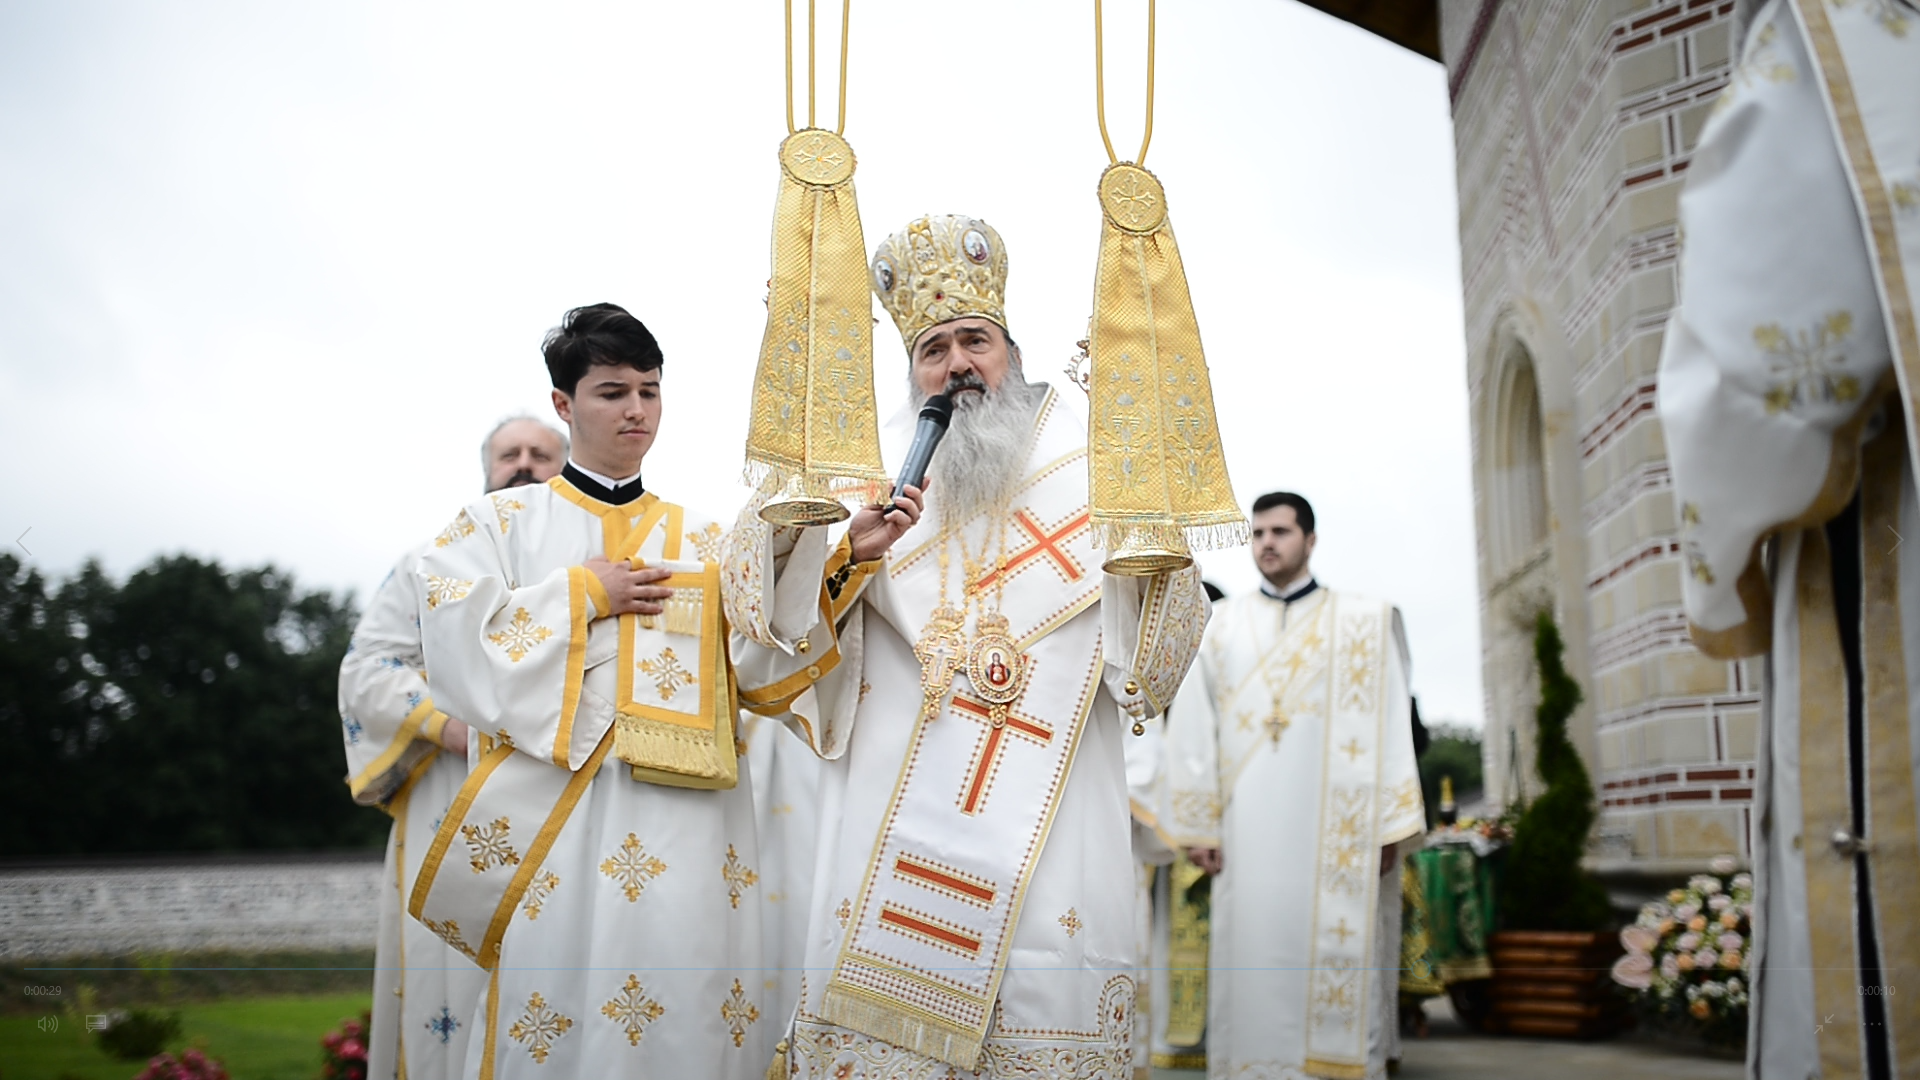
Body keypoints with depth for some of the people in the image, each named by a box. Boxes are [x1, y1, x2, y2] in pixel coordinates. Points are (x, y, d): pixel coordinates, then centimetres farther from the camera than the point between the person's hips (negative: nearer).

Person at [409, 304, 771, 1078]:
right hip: (557, 810, -2)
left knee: (685, 1008, -2)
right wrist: (584, 594, -2)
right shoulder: (502, 522, 11)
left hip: (686, 816, 2)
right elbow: (459, 640, -4)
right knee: (553, 1002, -5)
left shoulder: (702, 539, 16)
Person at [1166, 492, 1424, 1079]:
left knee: (1335, 957, -2)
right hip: (1247, 832, 2)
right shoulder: (1222, 625, 13)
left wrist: (1389, 825, -6)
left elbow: (1391, 726, 2)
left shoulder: (1362, 621, 9)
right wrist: (1198, 824, -1)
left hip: (1336, 830, -1)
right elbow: (1193, 728, 7)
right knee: (1250, 963, 1)